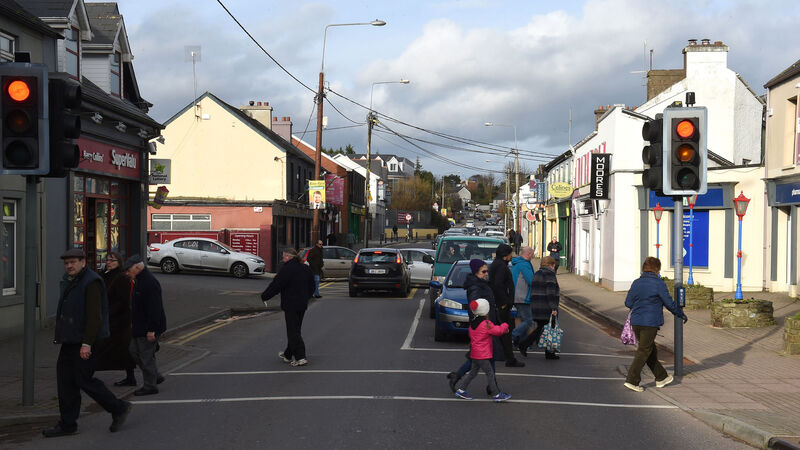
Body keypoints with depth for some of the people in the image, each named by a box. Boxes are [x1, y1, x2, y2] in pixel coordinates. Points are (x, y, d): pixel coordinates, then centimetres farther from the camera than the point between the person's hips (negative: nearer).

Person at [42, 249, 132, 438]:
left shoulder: (91, 283, -16)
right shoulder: (69, 281, 14)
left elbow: (95, 316, -22)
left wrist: (86, 343, -25)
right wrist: (61, 336, 21)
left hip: (86, 341, -9)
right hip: (70, 341, 10)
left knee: (84, 380, -7)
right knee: (65, 379, 7)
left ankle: (119, 409, 8)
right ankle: (67, 425, 13)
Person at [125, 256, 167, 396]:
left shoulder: (150, 283, -22)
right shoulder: (138, 280, 12)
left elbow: (155, 308, -25)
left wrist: (151, 330, -26)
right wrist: (133, 324, 21)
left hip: (148, 328, -11)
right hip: (139, 326, 11)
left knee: (146, 355, -2)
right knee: (134, 350, 18)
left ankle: (150, 386, 9)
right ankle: (155, 376, 27)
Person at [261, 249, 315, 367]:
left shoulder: (287, 269, -16)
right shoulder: (305, 268, 9)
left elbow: (276, 286, -16)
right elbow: (312, 287, 17)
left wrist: (264, 296, -3)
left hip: (290, 305, -8)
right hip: (303, 304, 8)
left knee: (293, 331, -4)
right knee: (294, 330, 17)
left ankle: (300, 357, -10)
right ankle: (288, 355, 29)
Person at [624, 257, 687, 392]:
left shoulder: (636, 283, 5)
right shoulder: (658, 284, -10)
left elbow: (628, 302, 8)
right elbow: (669, 303, -6)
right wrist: (682, 315, 8)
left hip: (636, 321, 6)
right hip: (650, 323, -6)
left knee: (651, 351, 17)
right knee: (643, 352, -1)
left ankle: (661, 377, 28)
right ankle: (632, 380, -5)